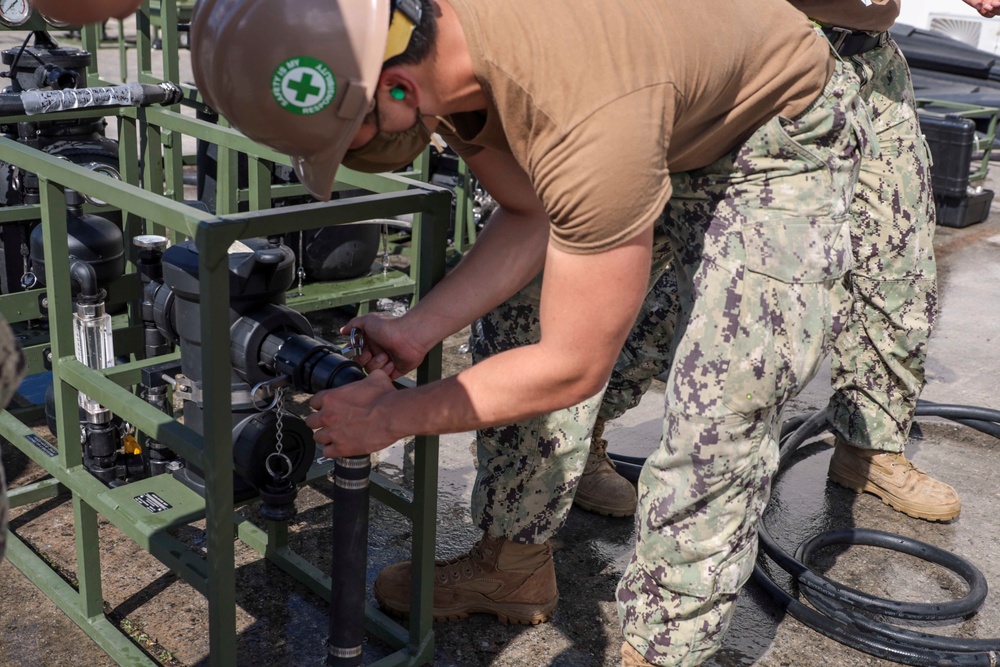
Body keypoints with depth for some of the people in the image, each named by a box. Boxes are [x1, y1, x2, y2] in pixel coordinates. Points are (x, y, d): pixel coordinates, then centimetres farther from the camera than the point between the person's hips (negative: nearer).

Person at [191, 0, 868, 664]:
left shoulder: (586, 114, -43)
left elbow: (576, 367, -30)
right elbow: (530, 218, -4)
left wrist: (391, 417, -19)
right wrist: (415, 330, -14)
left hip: (780, 145, -7)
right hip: (661, 134, 7)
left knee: (714, 425, -14)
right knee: (527, 337, 5)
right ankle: (514, 568, 23)